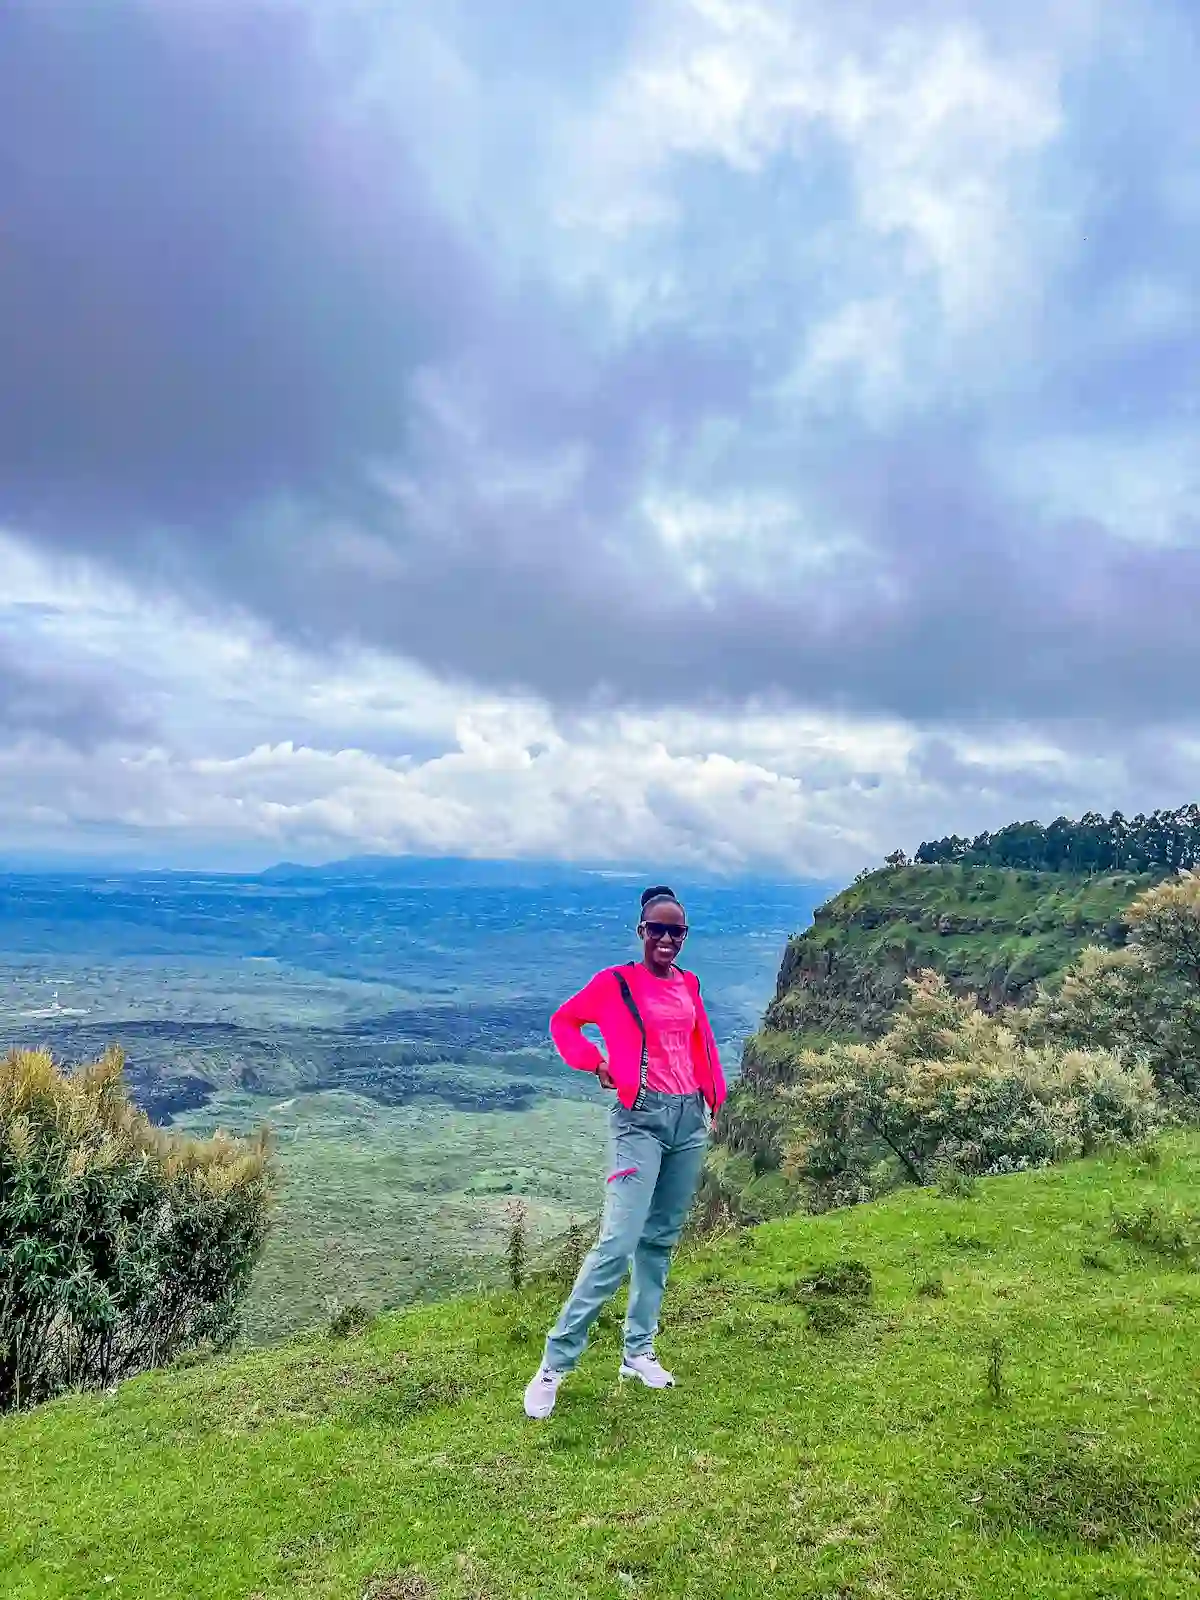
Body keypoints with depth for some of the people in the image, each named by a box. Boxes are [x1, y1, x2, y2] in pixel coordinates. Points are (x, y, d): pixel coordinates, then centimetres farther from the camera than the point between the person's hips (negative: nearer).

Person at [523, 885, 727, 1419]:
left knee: (661, 1240, 12)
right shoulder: (615, 982, -5)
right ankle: (555, 1364, -1)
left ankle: (638, 1351, 26)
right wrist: (597, 1063, -6)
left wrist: (716, 1100, 19)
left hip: (690, 1119, 6)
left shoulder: (689, 985, 10)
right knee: (619, 1243, -12)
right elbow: (563, 1021, 5)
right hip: (642, 1119, -6)